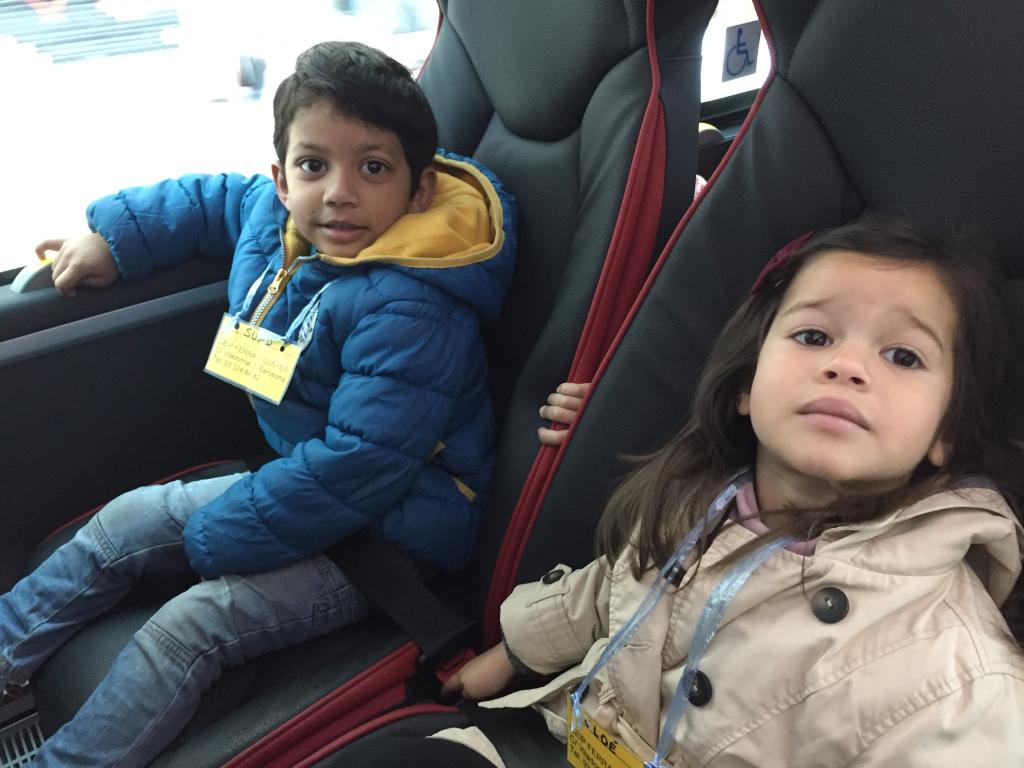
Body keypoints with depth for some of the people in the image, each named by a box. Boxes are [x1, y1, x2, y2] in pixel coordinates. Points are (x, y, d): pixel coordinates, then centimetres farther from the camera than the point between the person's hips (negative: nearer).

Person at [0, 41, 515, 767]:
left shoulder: (409, 312, -31)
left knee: (186, 626, -18)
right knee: (123, 524, 13)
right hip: (301, 478, 9)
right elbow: (212, 201, 21)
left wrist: (217, 539, -20)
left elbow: (356, 469, -31)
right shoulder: (276, 217, -4)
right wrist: (112, 237, 16)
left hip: (389, 528, -9)